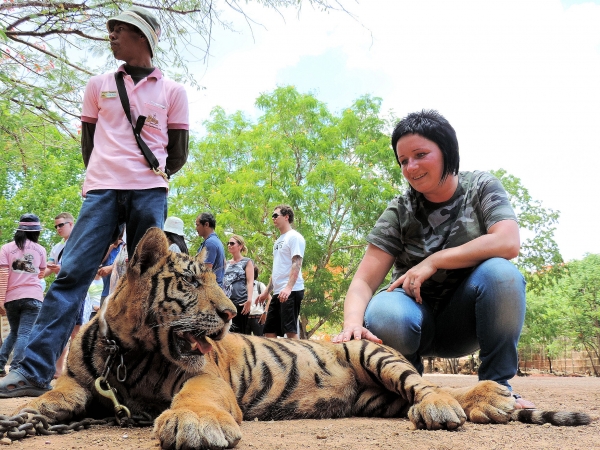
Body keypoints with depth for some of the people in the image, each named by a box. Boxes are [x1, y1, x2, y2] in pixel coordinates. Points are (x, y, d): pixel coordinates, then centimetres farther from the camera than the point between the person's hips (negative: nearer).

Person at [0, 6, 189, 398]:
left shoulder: (172, 92, 10)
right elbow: (88, 143, 19)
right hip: (102, 189, 1)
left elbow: (178, 154, 11)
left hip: (149, 193, -1)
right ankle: (34, 371, -11)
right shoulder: (99, 86, 16)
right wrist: (105, 176, 13)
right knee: (72, 273, -9)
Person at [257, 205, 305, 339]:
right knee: (269, 330, 8)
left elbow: (297, 263, -16)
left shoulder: (294, 237, -5)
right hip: (278, 292, 9)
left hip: (291, 291, -9)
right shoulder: (279, 241, 22)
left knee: (290, 330, -10)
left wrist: (288, 287, -28)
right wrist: (267, 291, 23)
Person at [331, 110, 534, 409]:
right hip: (417, 313, 0)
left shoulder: (481, 188, -3)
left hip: (465, 318, 1)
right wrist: (352, 324, -35)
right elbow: (364, 281, -13)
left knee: (501, 273, -30)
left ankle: (497, 386, -14)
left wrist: (433, 261, -21)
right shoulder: (399, 213, -5)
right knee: (383, 316, -35)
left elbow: (508, 243, -21)